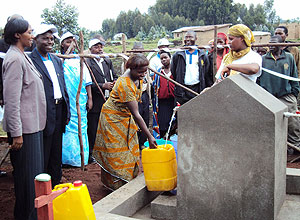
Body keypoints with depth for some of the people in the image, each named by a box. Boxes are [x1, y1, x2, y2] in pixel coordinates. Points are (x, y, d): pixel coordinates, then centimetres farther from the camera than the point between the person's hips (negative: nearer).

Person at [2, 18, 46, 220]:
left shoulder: (23, 57, 15)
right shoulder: (14, 59, -15)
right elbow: (11, 99, -20)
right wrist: (16, 133, -21)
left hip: (33, 124, 10)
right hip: (24, 127, -10)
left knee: (35, 171, 17)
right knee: (27, 174, 1)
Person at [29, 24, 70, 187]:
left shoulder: (57, 60, 15)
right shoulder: (30, 61, -10)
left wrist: (67, 110, 13)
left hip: (59, 111, 8)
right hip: (44, 114, -7)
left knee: (56, 153, 17)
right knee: (43, 156, 4)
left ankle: (56, 186, 30)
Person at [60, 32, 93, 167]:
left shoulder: (79, 60, 11)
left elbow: (87, 81, 10)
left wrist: (89, 98, 5)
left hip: (80, 102, 2)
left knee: (80, 129, 4)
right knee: (66, 129, 0)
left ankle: (80, 157, 13)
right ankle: (65, 157, 10)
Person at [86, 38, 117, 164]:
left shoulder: (107, 61, 13)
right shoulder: (87, 63, -8)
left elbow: (114, 76, 20)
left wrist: (114, 83, -2)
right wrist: (103, 86, -17)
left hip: (108, 100, 6)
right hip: (95, 103, -6)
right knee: (92, 130, 2)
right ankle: (90, 154, 14)